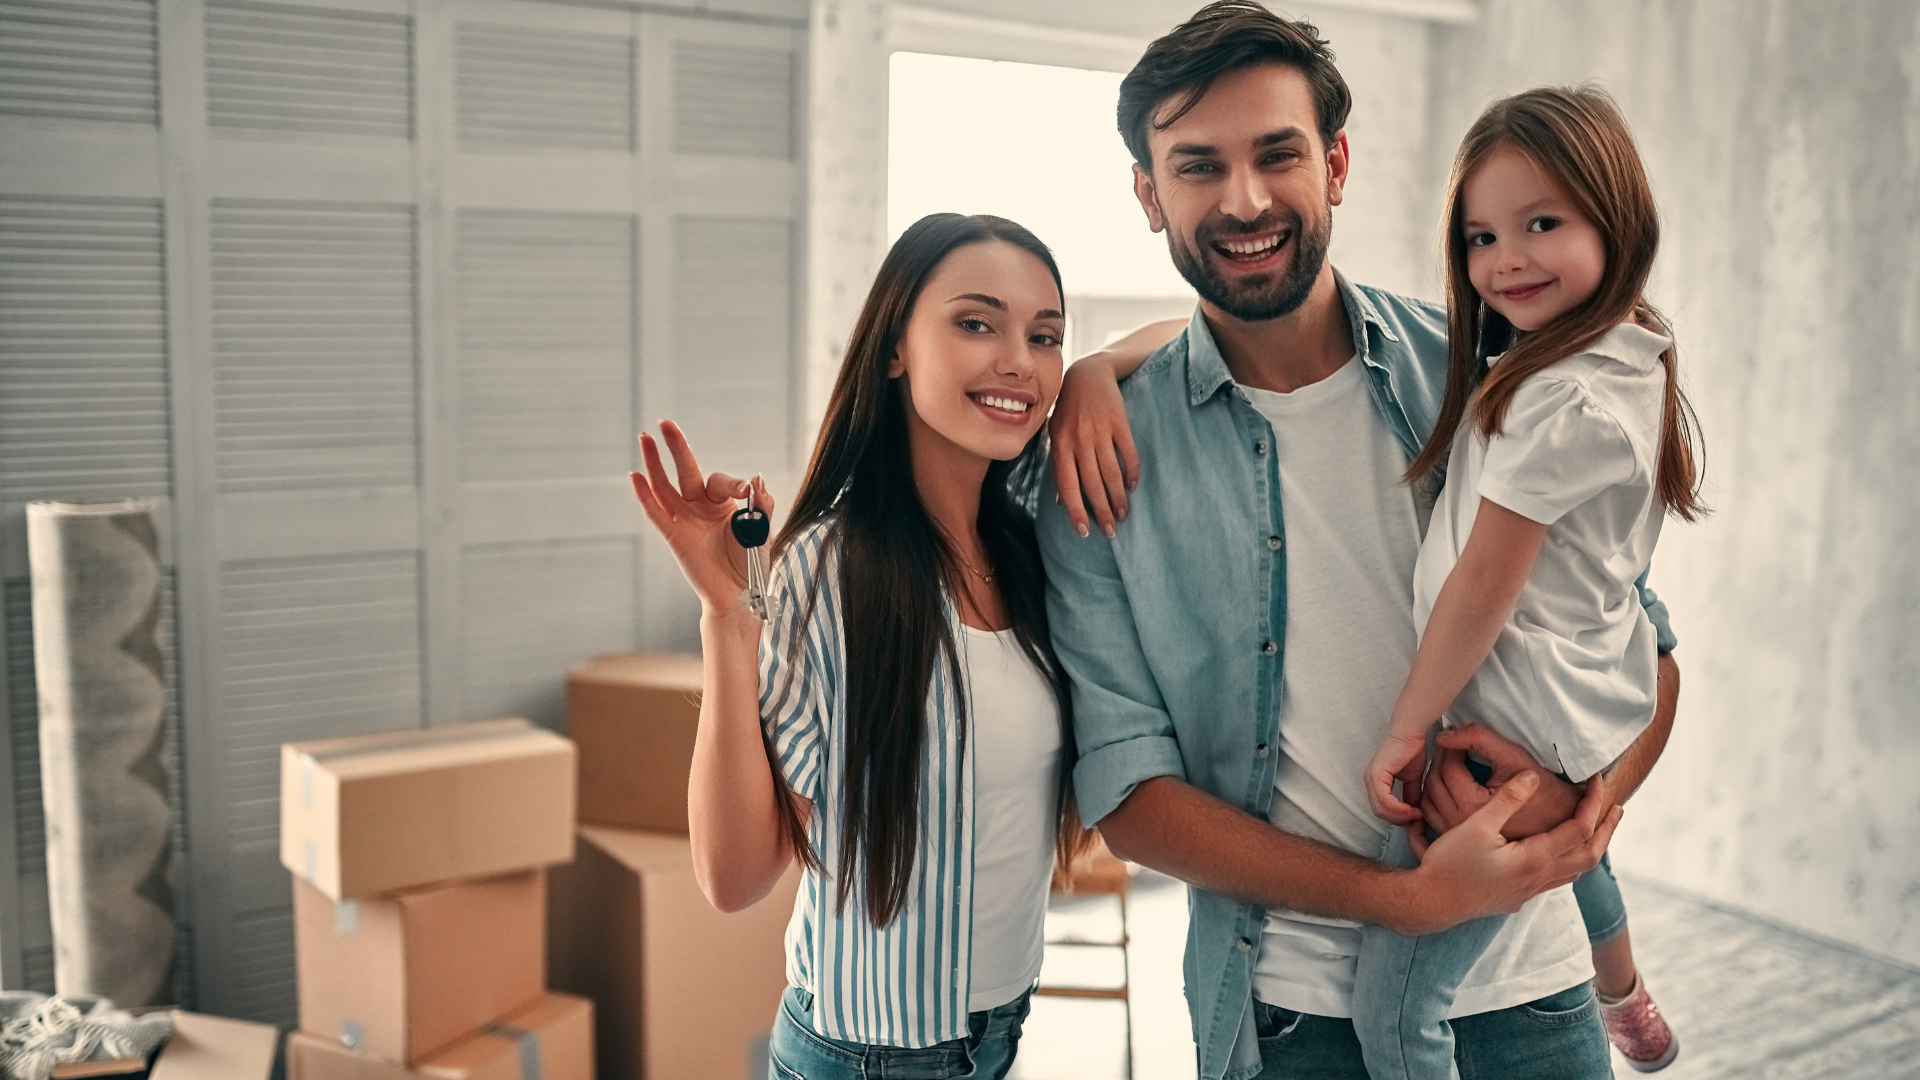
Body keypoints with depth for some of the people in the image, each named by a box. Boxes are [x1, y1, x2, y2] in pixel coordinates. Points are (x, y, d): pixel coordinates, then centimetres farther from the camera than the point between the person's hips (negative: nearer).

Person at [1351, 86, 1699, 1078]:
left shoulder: (1563, 402, -24)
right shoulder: (1627, 359, 6)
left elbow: (1484, 586, -20)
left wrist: (1405, 733, -12)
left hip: (1509, 727, -10)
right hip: (1590, 706, 10)